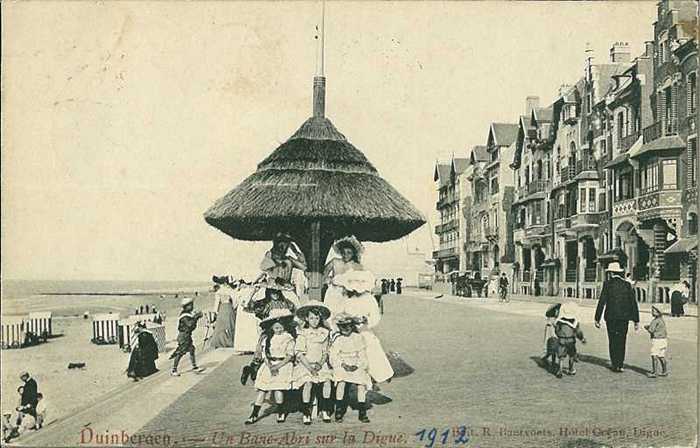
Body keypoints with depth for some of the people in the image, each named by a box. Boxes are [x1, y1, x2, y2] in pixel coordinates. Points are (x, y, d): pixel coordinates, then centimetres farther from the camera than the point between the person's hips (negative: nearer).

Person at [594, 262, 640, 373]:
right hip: (624, 317, 2)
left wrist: (597, 319, -5)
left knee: (612, 341, 7)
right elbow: (633, 303, 3)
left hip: (611, 317, -2)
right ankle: (620, 365, 11)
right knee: (622, 341, 10)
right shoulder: (627, 284, 3)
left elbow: (601, 302, -9)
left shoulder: (607, 284, -6)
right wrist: (636, 320, 8)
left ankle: (615, 364, 9)